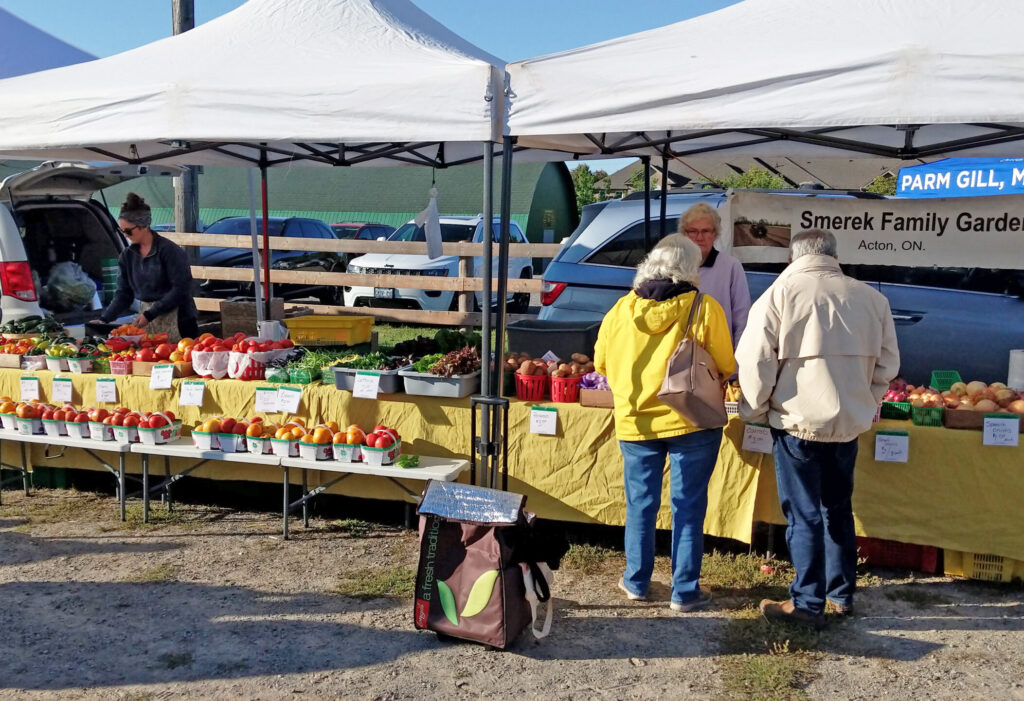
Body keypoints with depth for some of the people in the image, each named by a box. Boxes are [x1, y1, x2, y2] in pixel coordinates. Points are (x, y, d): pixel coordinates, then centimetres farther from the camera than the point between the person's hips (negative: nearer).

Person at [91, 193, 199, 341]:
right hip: (147, 320, 5)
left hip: (178, 323, -5)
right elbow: (123, 293, 12)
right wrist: (104, 319, -1)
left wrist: (150, 314, -16)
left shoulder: (169, 250, -11)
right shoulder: (128, 255, 9)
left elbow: (180, 289, -14)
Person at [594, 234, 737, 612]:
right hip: (692, 422, -2)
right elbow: (726, 366, -6)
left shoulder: (622, 309, -2)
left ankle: (636, 582, 26)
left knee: (640, 504, 15)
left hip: (635, 421, 3)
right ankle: (685, 592, 15)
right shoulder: (705, 309, -10)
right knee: (688, 506, 8)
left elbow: (601, 362, 7)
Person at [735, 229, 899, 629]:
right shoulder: (870, 298, 3)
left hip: (798, 420, -4)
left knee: (804, 514, 4)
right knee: (838, 509, 19)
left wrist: (755, 411, 1)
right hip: (850, 422, 4)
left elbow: (755, 360, -13)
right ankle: (842, 594, 29)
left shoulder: (781, 293, -9)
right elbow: (887, 364, 8)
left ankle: (808, 603, 10)